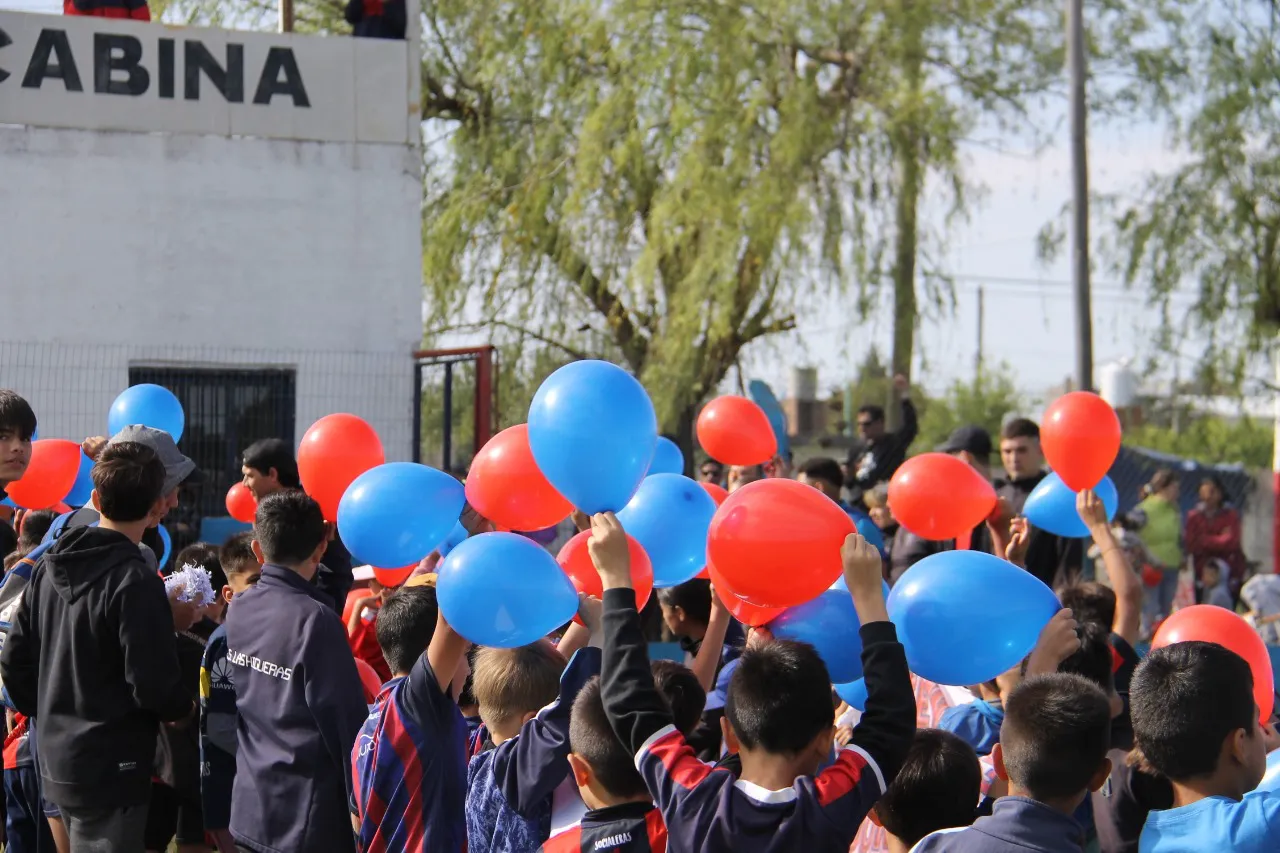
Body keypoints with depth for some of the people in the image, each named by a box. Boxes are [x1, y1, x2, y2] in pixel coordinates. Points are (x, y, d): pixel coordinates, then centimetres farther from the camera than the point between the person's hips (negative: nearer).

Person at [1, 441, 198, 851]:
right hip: (110, 771, -8)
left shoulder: (51, 566, 4)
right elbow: (153, 683, -21)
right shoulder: (135, 582, -19)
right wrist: (183, 707, 0)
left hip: (56, 763, 8)